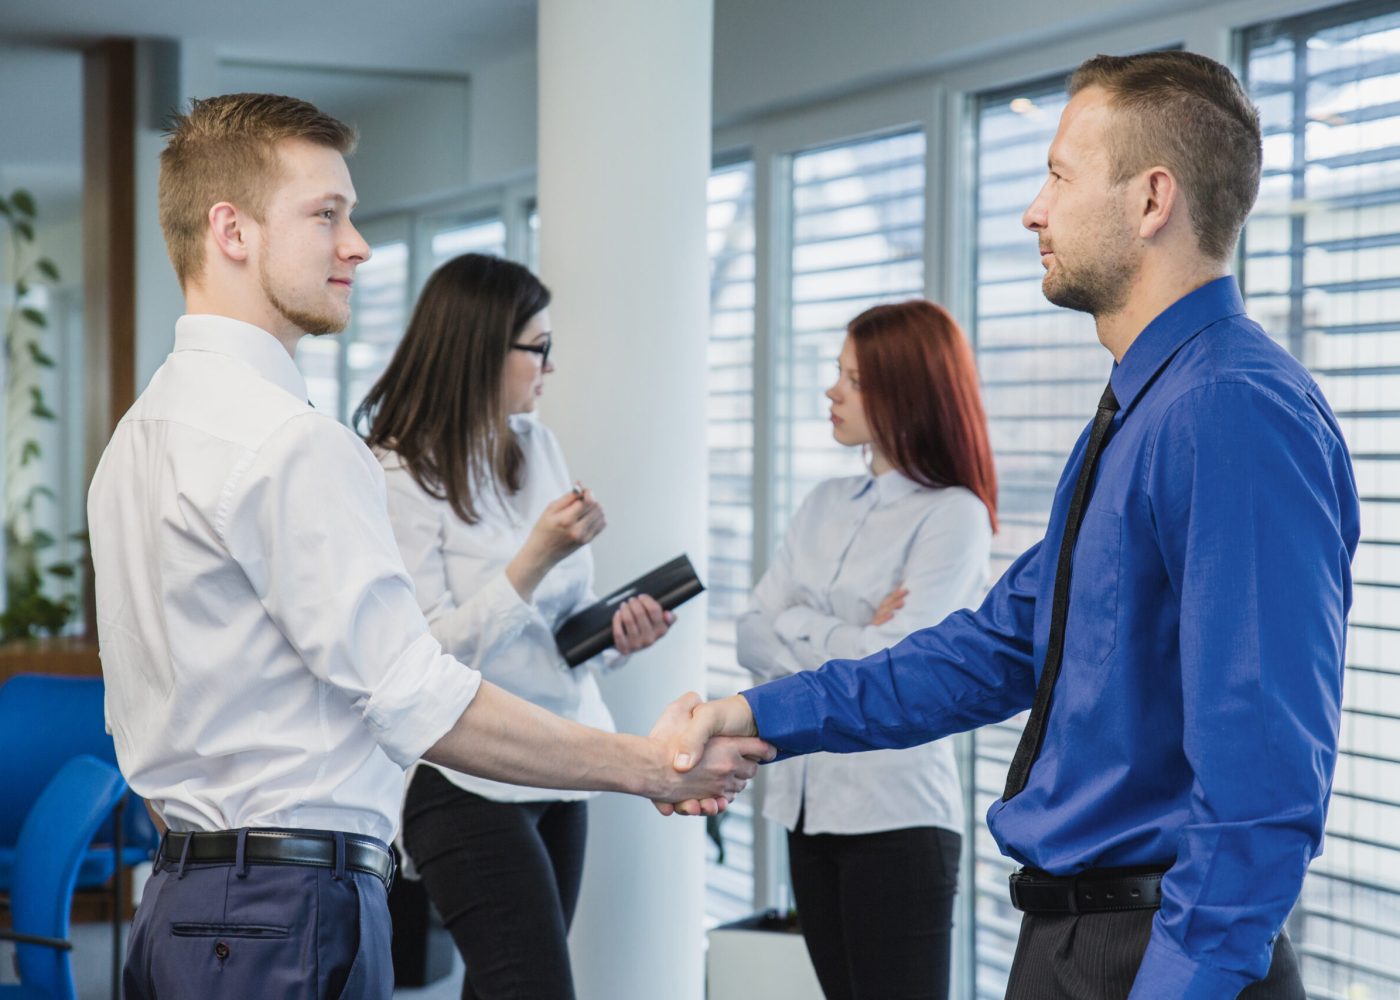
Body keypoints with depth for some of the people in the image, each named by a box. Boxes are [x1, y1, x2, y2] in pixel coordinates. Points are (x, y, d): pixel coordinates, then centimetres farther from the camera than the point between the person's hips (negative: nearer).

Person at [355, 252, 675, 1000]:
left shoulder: (538, 448, 9)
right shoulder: (398, 478, -12)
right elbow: (428, 655, -17)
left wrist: (616, 633, -6)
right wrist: (537, 558, -24)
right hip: (468, 782, -7)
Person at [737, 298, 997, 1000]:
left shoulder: (953, 515, -9)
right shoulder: (825, 504, 11)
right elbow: (752, 641, 4)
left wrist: (797, 629, -5)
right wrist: (846, 642, -10)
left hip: (895, 812, -7)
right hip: (810, 801, 7)